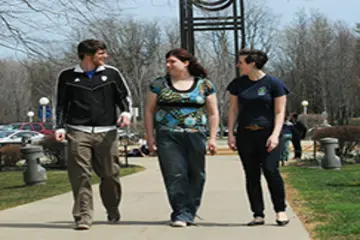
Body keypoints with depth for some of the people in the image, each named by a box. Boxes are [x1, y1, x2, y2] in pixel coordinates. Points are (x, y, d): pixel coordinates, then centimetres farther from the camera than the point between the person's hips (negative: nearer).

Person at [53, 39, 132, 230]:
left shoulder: (112, 74, 10)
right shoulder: (67, 76, 7)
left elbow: (124, 95, 17)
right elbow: (60, 103, 12)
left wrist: (126, 112, -3)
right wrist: (60, 127, 2)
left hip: (106, 132, 1)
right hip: (78, 132, -1)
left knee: (110, 174, 4)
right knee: (80, 175, -10)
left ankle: (113, 211, 26)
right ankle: (83, 216, -6)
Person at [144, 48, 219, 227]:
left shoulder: (204, 85, 7)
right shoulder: (159, 84, 7)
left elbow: (213, 112, 9)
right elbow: (149, 111, 10)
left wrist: (213, 138, 3)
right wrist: (150, 136, 3)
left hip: (196, 136, 1)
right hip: (167, 137, -1)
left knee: (196, 175, 3)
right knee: (175, 174, -10)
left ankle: (189, 212, 16)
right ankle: (181, 213, -7)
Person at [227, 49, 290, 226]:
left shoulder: (273, 84, -3)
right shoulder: (238, 84, 9)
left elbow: (280, 112, -2)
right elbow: (233, 109, 13)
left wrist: (275, 135, -13)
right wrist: (230, 134, 6)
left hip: (267, 133, -4)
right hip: (245, 135, 4)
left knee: (270, 170, -15)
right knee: (251, 175, 3)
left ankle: (280, 210, 2)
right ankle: (258, 215, 10)